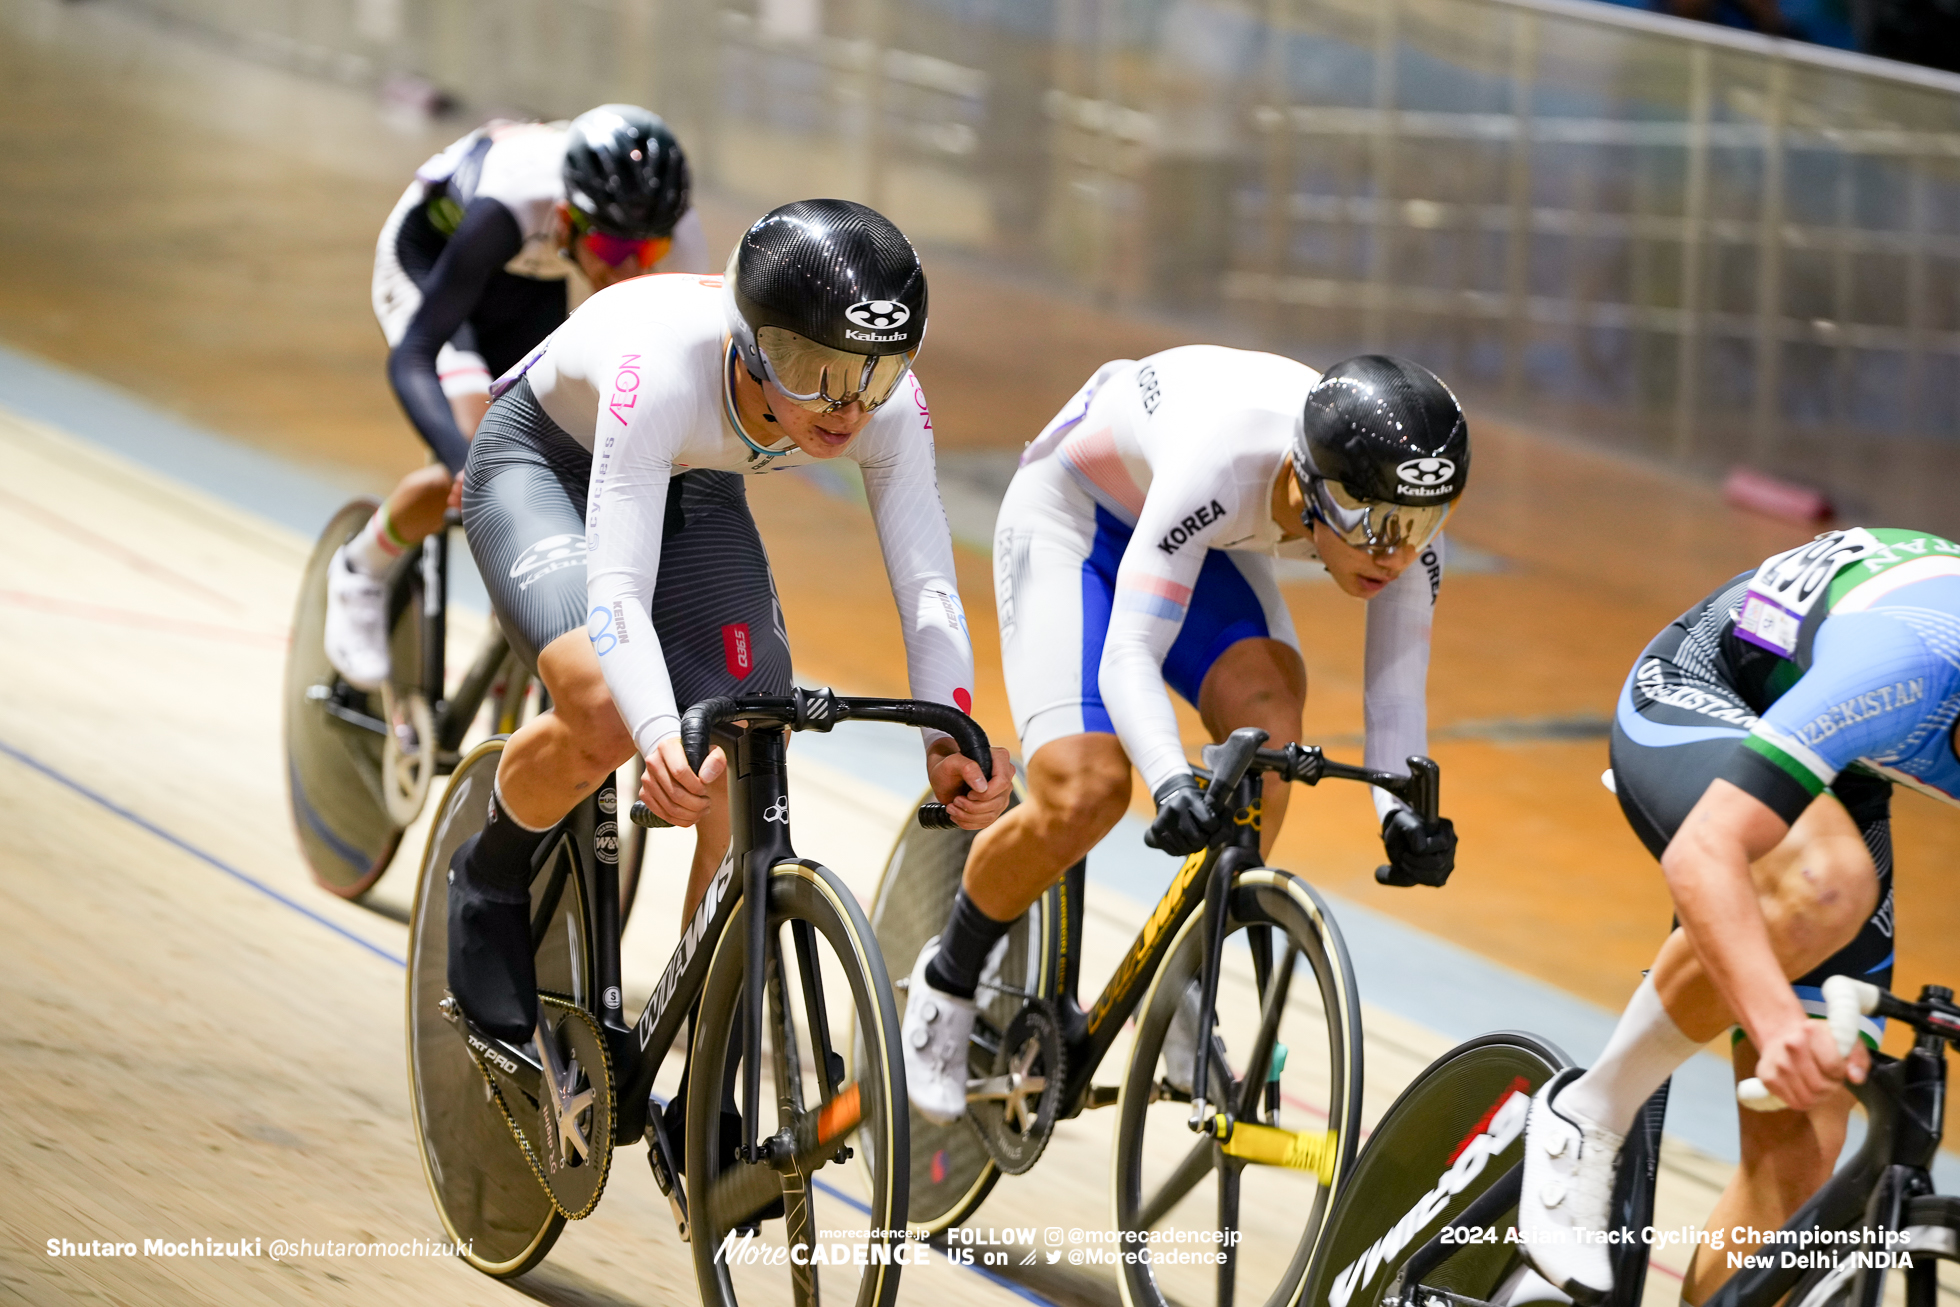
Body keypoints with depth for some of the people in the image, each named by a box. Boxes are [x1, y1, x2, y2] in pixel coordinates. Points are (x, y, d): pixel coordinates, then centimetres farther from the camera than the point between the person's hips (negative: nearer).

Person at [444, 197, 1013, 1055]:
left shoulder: (887, 404, -29)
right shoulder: (665, 367, -43)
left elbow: (927, 585, -29)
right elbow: (618, 588, -48)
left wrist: (951, 737, -46)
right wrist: (663, 740, -64)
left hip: (696, 494, 4)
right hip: (545, 465, -4)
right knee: (604, 716, -31)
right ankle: (490, 880, 2)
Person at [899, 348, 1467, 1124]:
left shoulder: (1409, 518, -27)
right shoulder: (1224, 463, -43)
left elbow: (1395, 696, -22)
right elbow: (1128, 656, -45)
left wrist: (1403, 811, -42)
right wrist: (1173, 782, -61)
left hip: (1212, 543, 5)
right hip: (1071, 512, -5)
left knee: (1267, 721, -25)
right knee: (1086, 792, -21)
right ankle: (949, 976, 8)